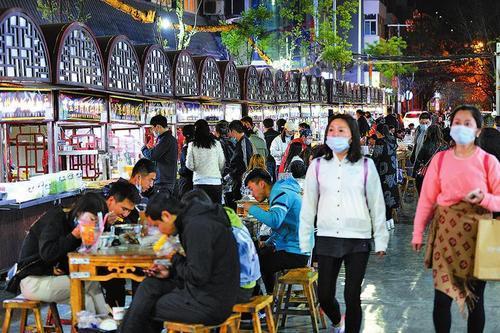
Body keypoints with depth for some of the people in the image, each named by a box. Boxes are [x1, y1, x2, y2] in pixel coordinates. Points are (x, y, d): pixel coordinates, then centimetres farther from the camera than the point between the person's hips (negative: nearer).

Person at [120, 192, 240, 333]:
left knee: (143, 309, 0)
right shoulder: (194, 219, 11)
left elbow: (197, 276, -23)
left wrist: (175, 258, -6)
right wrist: (170, 272, 7)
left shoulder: (198, 226, -21)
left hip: (210, 305, -10)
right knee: (149, 285, 13)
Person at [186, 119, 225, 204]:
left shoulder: (192, 145, -1)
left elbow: (190, 166, -1)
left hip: (199, 182, -1)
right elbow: (222, 164, 7)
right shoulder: (216, 144, 2)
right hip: (215, 181, 1)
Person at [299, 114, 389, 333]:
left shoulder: (365, 166, -1)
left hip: (358, 240, -1)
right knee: (324, 296, 7)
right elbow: (308, 206, 7)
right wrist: (304, 242, 6)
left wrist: (381, 240, 3)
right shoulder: (317, 166, 3)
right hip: (327, 239, 2)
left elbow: (377, 205, 3)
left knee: (352, 296, 1)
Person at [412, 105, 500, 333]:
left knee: (475, 298, 8)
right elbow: (426, 198, 4)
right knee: (442, 295, 1)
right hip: (446, 231, 1)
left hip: (477, 233, -1)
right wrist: (418, 233, 3)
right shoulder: (440, 159, 3)